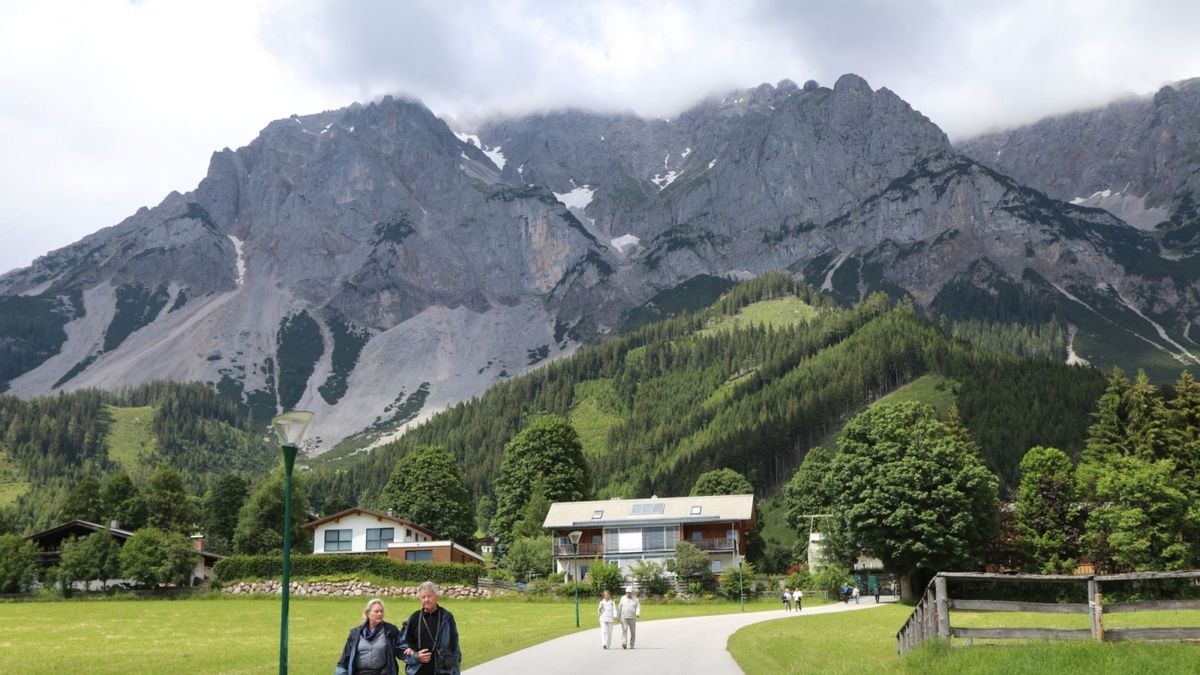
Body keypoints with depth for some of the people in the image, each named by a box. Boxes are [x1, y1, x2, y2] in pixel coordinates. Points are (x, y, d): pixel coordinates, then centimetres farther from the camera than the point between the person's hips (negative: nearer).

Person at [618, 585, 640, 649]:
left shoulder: (635, 599, 4)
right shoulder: (622, 598, 6)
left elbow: (638, 608, -7)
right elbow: (619, 608, 10)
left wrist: (637, 614, -27)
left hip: (632, 619, 1)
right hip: (624, 618, -1)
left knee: (633, 633, 6)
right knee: (624, 630, -18)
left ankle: (631, 645, 20)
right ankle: (624, 644, -30)